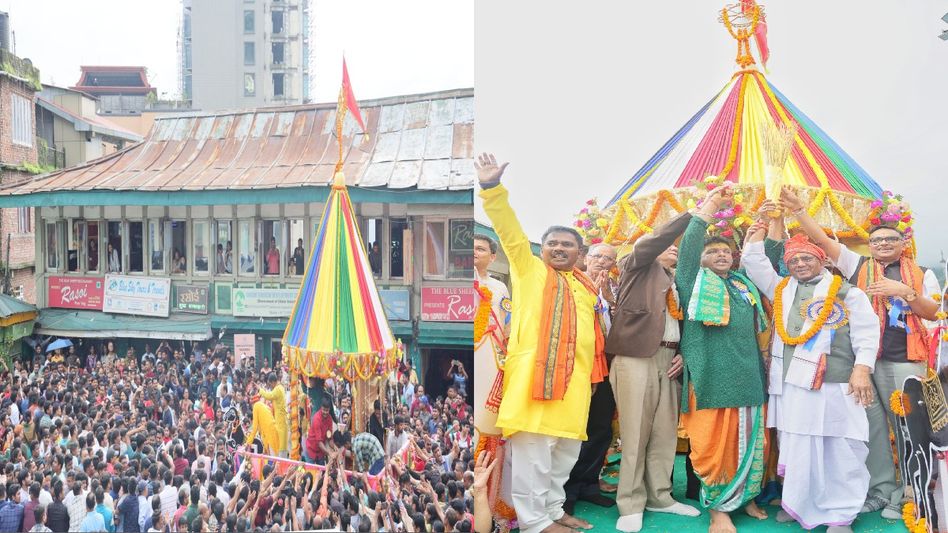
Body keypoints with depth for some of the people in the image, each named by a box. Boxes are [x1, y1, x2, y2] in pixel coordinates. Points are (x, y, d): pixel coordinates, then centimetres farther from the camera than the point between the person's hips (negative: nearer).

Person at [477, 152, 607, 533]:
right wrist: (492, 188, -17)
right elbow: (510, 231, -6)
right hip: (533, 370, -6)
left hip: (574, 376, 6)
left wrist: (594, 373, 20)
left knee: (565, 449, 12)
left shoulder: (586, 287, 21)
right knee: (532, 449, -7)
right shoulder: (529, 269, 6)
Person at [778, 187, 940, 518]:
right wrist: (798, 210, -7)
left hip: (904, 361, -1)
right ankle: (881, 489, 17)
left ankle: (908, 494, 12)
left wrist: (904, 292, -10)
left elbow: (933, 312, 6)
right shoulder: (857, 266, 10)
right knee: (872, 426, 6)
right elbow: (822, 239, 2)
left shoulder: (921, 275, 12)